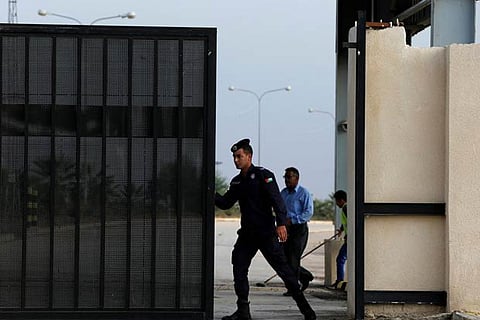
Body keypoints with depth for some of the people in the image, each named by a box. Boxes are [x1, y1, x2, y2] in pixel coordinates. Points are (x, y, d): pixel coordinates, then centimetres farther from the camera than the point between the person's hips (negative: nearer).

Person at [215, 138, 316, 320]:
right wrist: (212, 195, -4)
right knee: (239, 268, -1)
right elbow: (225, 203, 15)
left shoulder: (263, 175, -7)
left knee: (282, 268, -5)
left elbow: (277, 200, -16)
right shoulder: (237, 182, 14)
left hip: (266, 232, -7)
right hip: (247, 233, 7)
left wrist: (281, 223, -28)